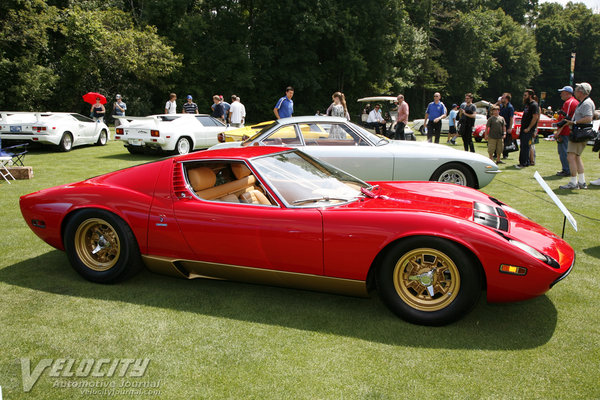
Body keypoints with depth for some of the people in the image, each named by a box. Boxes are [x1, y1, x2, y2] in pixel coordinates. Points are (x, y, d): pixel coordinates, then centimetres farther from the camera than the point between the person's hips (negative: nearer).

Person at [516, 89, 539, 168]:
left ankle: (524, 163, -6)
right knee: (523, 146, 11)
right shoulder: (527, 104, 17)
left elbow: (535, 117, -19)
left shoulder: (534, 105, -12)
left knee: (526, 146, -8)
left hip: (528, 130, -9)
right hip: (524, 129, 9)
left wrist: (528, 128, -20)